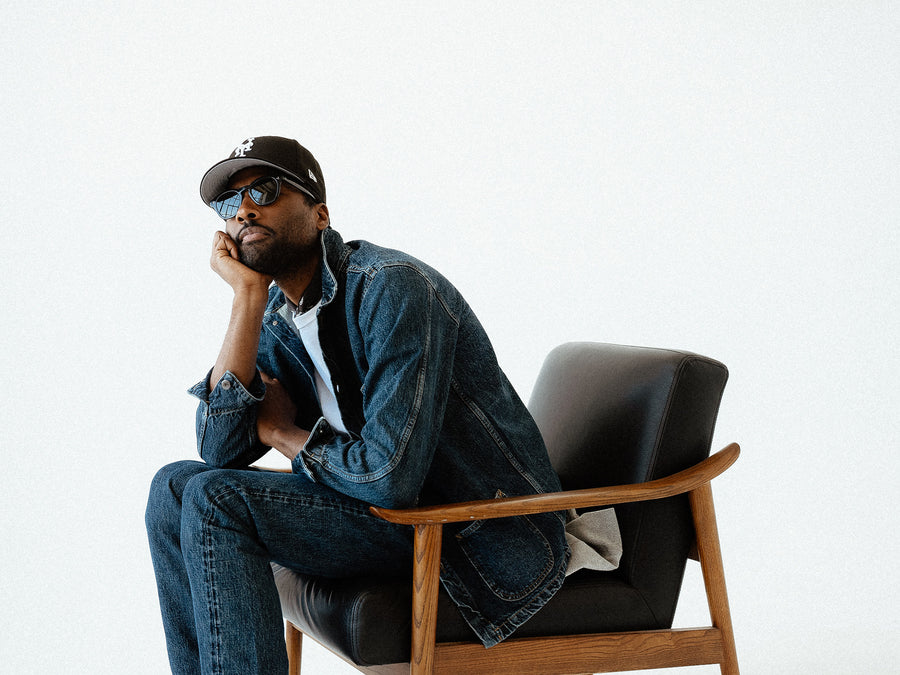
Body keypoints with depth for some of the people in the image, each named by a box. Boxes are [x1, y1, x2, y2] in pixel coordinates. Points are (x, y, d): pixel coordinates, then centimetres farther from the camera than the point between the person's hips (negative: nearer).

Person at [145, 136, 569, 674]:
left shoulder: (391, 287, -20)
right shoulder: (275, 316, 6)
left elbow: (389, 476, -28)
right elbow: (222, 450, -6)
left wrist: (284, 433, -8)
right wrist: (248, 296, -11)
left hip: (491, 536, -8)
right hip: (403, 509, 9)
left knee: (216, 500, -19)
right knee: (176, 487, 3)